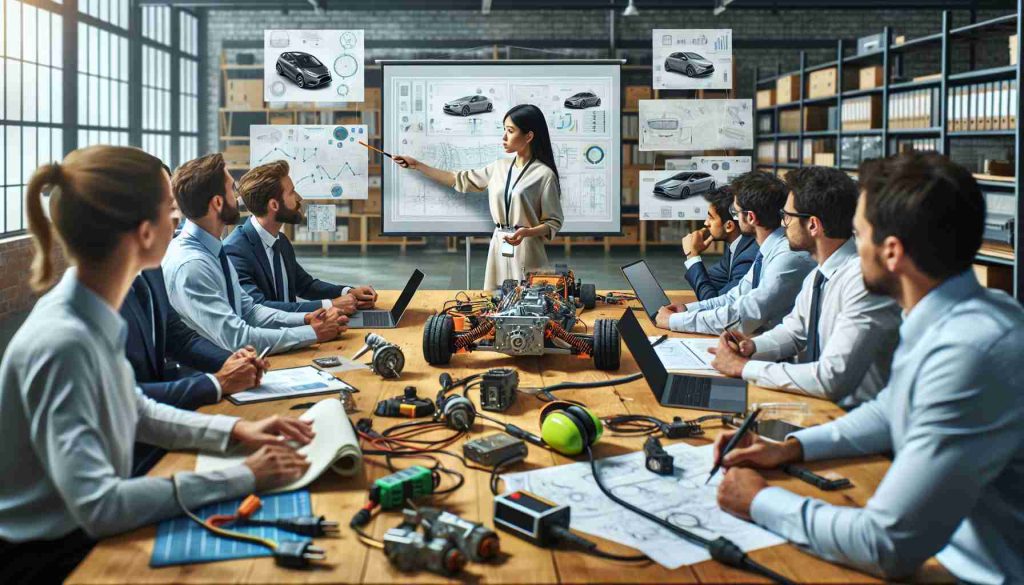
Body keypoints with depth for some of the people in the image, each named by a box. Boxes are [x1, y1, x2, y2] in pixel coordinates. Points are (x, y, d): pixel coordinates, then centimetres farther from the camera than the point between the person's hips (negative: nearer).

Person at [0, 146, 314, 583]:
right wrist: (242, 477, -26)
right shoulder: (62, 344, -28)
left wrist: (234, 430, 1)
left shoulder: (95, 316, -4)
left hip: (86, 533, 7)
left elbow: (134, 412, 13)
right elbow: (98, 507, -31)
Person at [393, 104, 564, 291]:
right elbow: (461, 180, 18)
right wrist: (417, 165, 17)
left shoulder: (544, 174, -9)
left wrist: (526, 232, -25)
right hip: (499, 247, 6)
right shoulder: (499, 167, 10)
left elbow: (554, 223, -7)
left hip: (526, 252, -6)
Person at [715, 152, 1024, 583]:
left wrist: (760, 502, -14)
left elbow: (888, 547, -26)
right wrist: (791, 447, 7)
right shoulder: (951, 319, 0)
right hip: (929, 543, 7)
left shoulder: (969, 352, -28)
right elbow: (889, 412, 18)